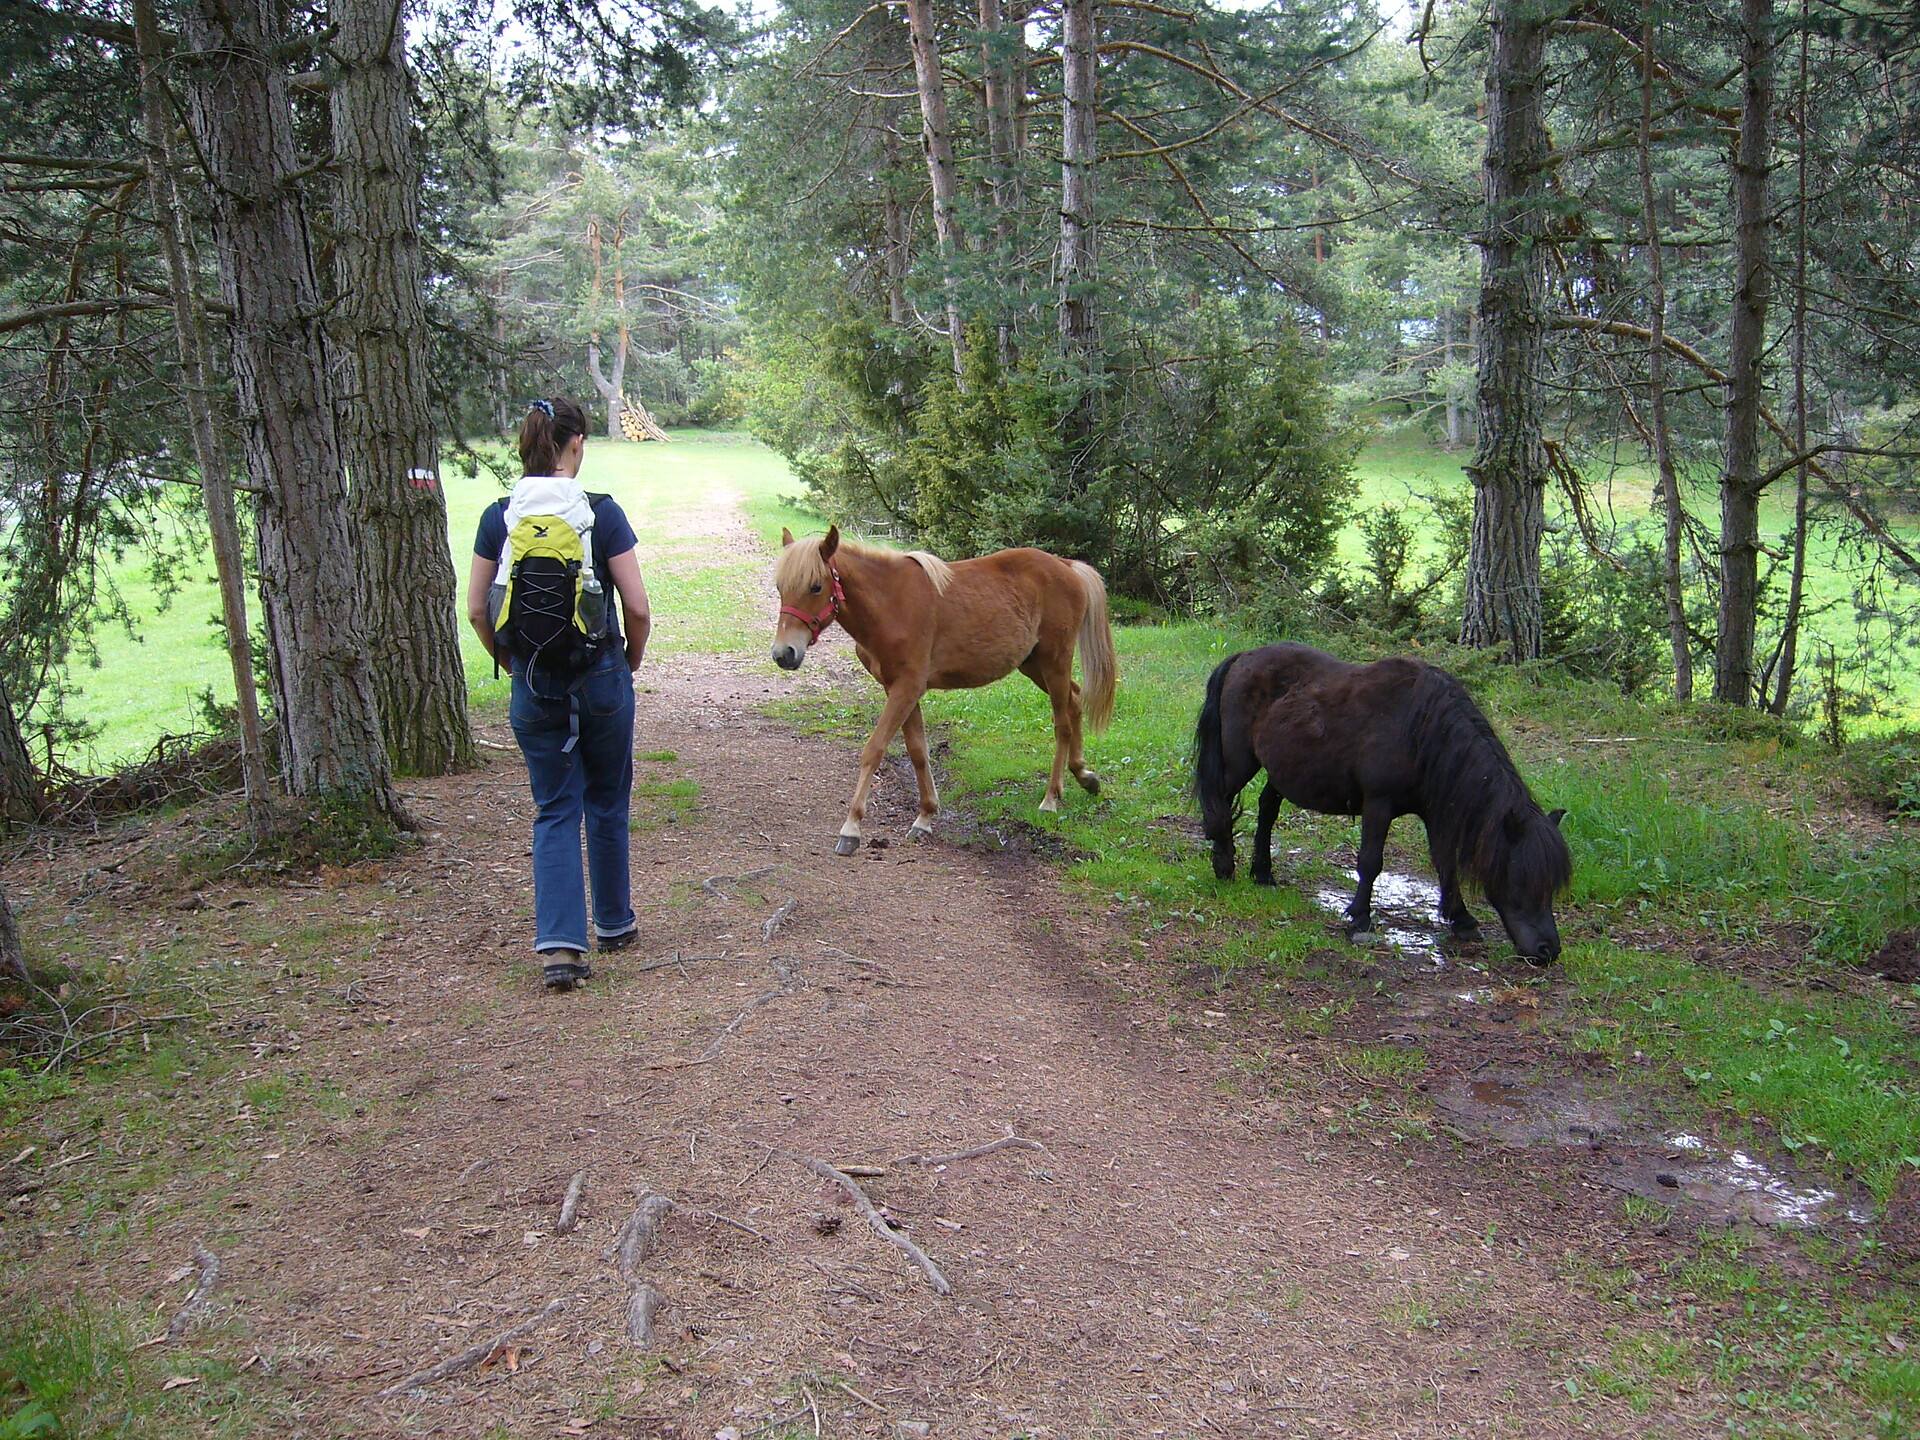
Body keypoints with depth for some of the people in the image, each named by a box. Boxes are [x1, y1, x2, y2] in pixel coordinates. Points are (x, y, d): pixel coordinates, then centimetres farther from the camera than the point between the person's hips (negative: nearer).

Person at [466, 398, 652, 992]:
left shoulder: (498, 517, -2)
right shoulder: (602, 513, -10)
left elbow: (477, 610, 2)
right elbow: (637, 607, -11)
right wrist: (630, 663, 6)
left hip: (533, 687, 2)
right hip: (601, 677, -2)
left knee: (554, 812, 9)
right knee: (606, 803, 17)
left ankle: (559, 945, -3)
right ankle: (614, 922, 32)